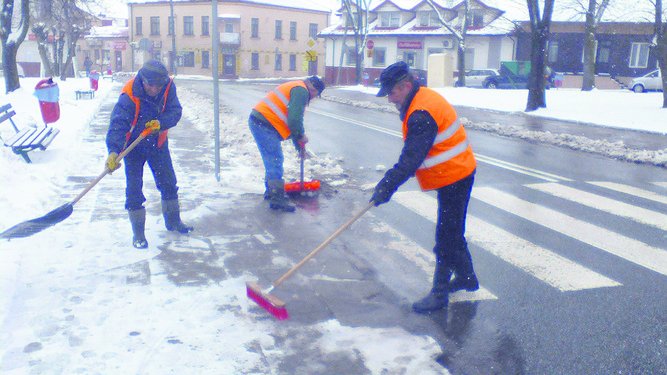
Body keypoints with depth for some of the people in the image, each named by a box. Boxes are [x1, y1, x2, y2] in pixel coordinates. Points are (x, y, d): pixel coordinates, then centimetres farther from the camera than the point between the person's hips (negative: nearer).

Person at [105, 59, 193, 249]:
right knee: (134, 189, -6)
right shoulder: (129, 96, -31)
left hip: (158, 142, 4)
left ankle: (173, 221, 33)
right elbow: (118, 125, -39)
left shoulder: (168, 87, -18)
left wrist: (160, 122, -38)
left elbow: (175, 111, -17)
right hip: (133, 146, -4)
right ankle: (138, 232, 8)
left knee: (169, 183, 13)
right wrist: (114, 151, -53)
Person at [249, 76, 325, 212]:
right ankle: (277, 199, -6)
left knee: (272, 159, 19)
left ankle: (271, 190, 31)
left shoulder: (295, 89, 25)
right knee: (275, 160, -8)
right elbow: (294, 120, -20)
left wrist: (299, 146, 33)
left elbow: (292, 120, 31)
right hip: (264, 124, -10)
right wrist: (301, 136, -2)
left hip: (258, 121, 10)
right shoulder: (301, 91, -9)